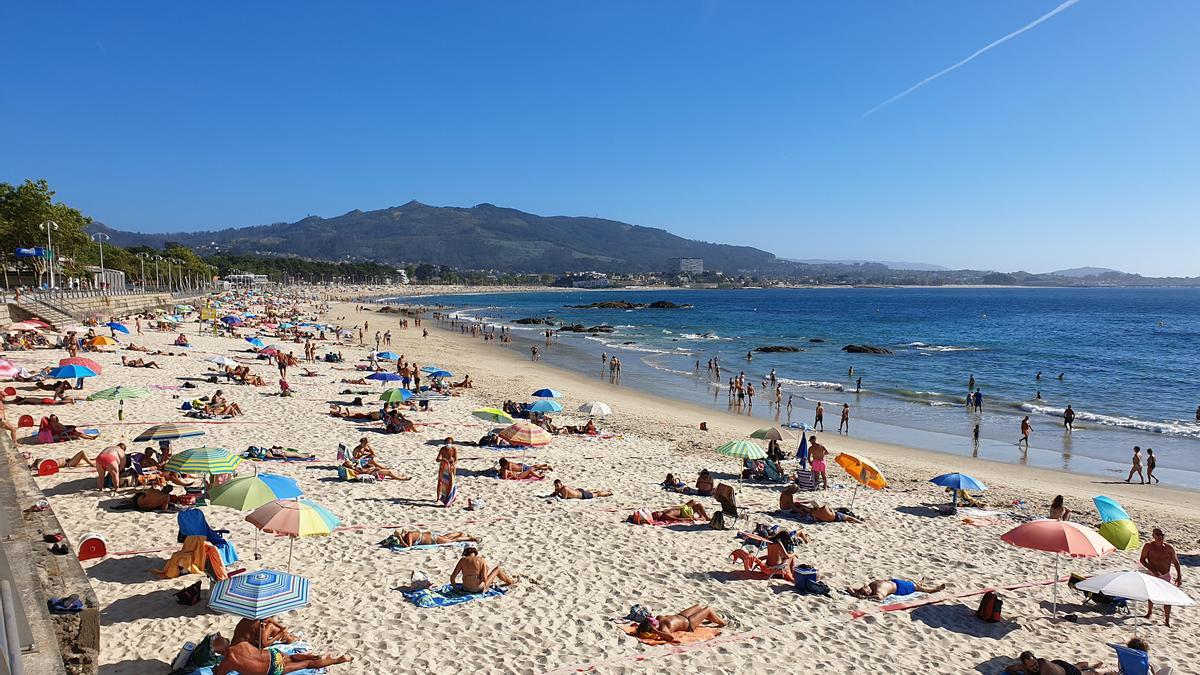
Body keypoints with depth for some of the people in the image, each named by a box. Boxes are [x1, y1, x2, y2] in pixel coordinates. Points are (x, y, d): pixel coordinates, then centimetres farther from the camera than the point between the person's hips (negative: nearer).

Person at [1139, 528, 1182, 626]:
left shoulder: (1169, 548, -8)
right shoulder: (1148, 546, -10)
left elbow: (1176, 562, 1)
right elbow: (1142, 560, -9)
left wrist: (1179, 576, -5)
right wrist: (1152, 570, -20)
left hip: (1165, 576, 0)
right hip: (1152, 576, 0)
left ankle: (1167, 620, 5)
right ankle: (1149, 611, 42)